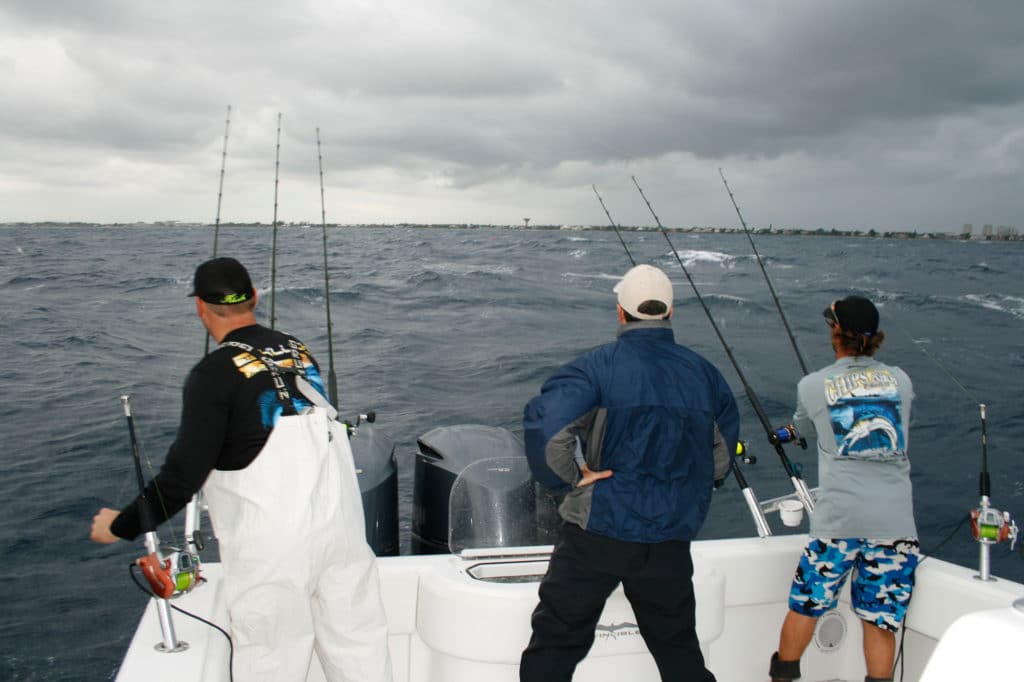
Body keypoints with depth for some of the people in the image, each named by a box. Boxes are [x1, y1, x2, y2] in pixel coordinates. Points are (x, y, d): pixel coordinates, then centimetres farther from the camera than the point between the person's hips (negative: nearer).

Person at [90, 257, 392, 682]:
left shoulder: (215, 372, -13)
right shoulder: (299, 352, 6)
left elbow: (184, 474, -15)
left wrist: (122, 526, 0)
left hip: (272, 542, -6)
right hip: (340, 520, 6)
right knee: (357, 639, 16)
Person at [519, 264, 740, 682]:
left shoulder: (600, 365, -11)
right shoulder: (702, 372, 4)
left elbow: (543, 424, -25)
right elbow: (722, 454, 15)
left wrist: (569, 478, -11)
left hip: (599, 531, -4)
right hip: (671, 541, 4)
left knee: (554, 646, 9)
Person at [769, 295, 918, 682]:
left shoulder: (812, 386, 3)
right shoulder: (900, 380, 9)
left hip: (838, 519, -2)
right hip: (896, 521, 2)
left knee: (805, 605, 11)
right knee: (880, 620, 6)